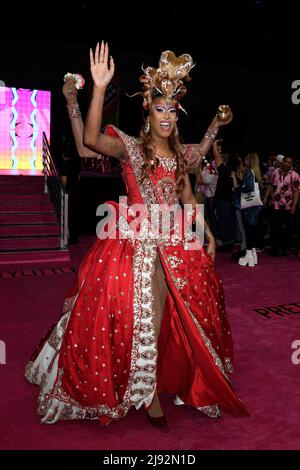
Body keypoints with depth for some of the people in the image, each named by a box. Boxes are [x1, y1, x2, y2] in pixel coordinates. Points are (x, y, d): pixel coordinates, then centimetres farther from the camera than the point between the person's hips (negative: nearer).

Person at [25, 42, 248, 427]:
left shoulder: (180, 153, 11)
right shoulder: (131, 147, -4)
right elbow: (91, 140, -23)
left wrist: (206, 232, 14)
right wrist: (99, 88, -31)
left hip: (174, 244, 5)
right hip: (137, 242, -5)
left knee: (177, 315, 10)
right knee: (141, 316, 1)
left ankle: (153, 386, 32)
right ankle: (144, 391, 23)